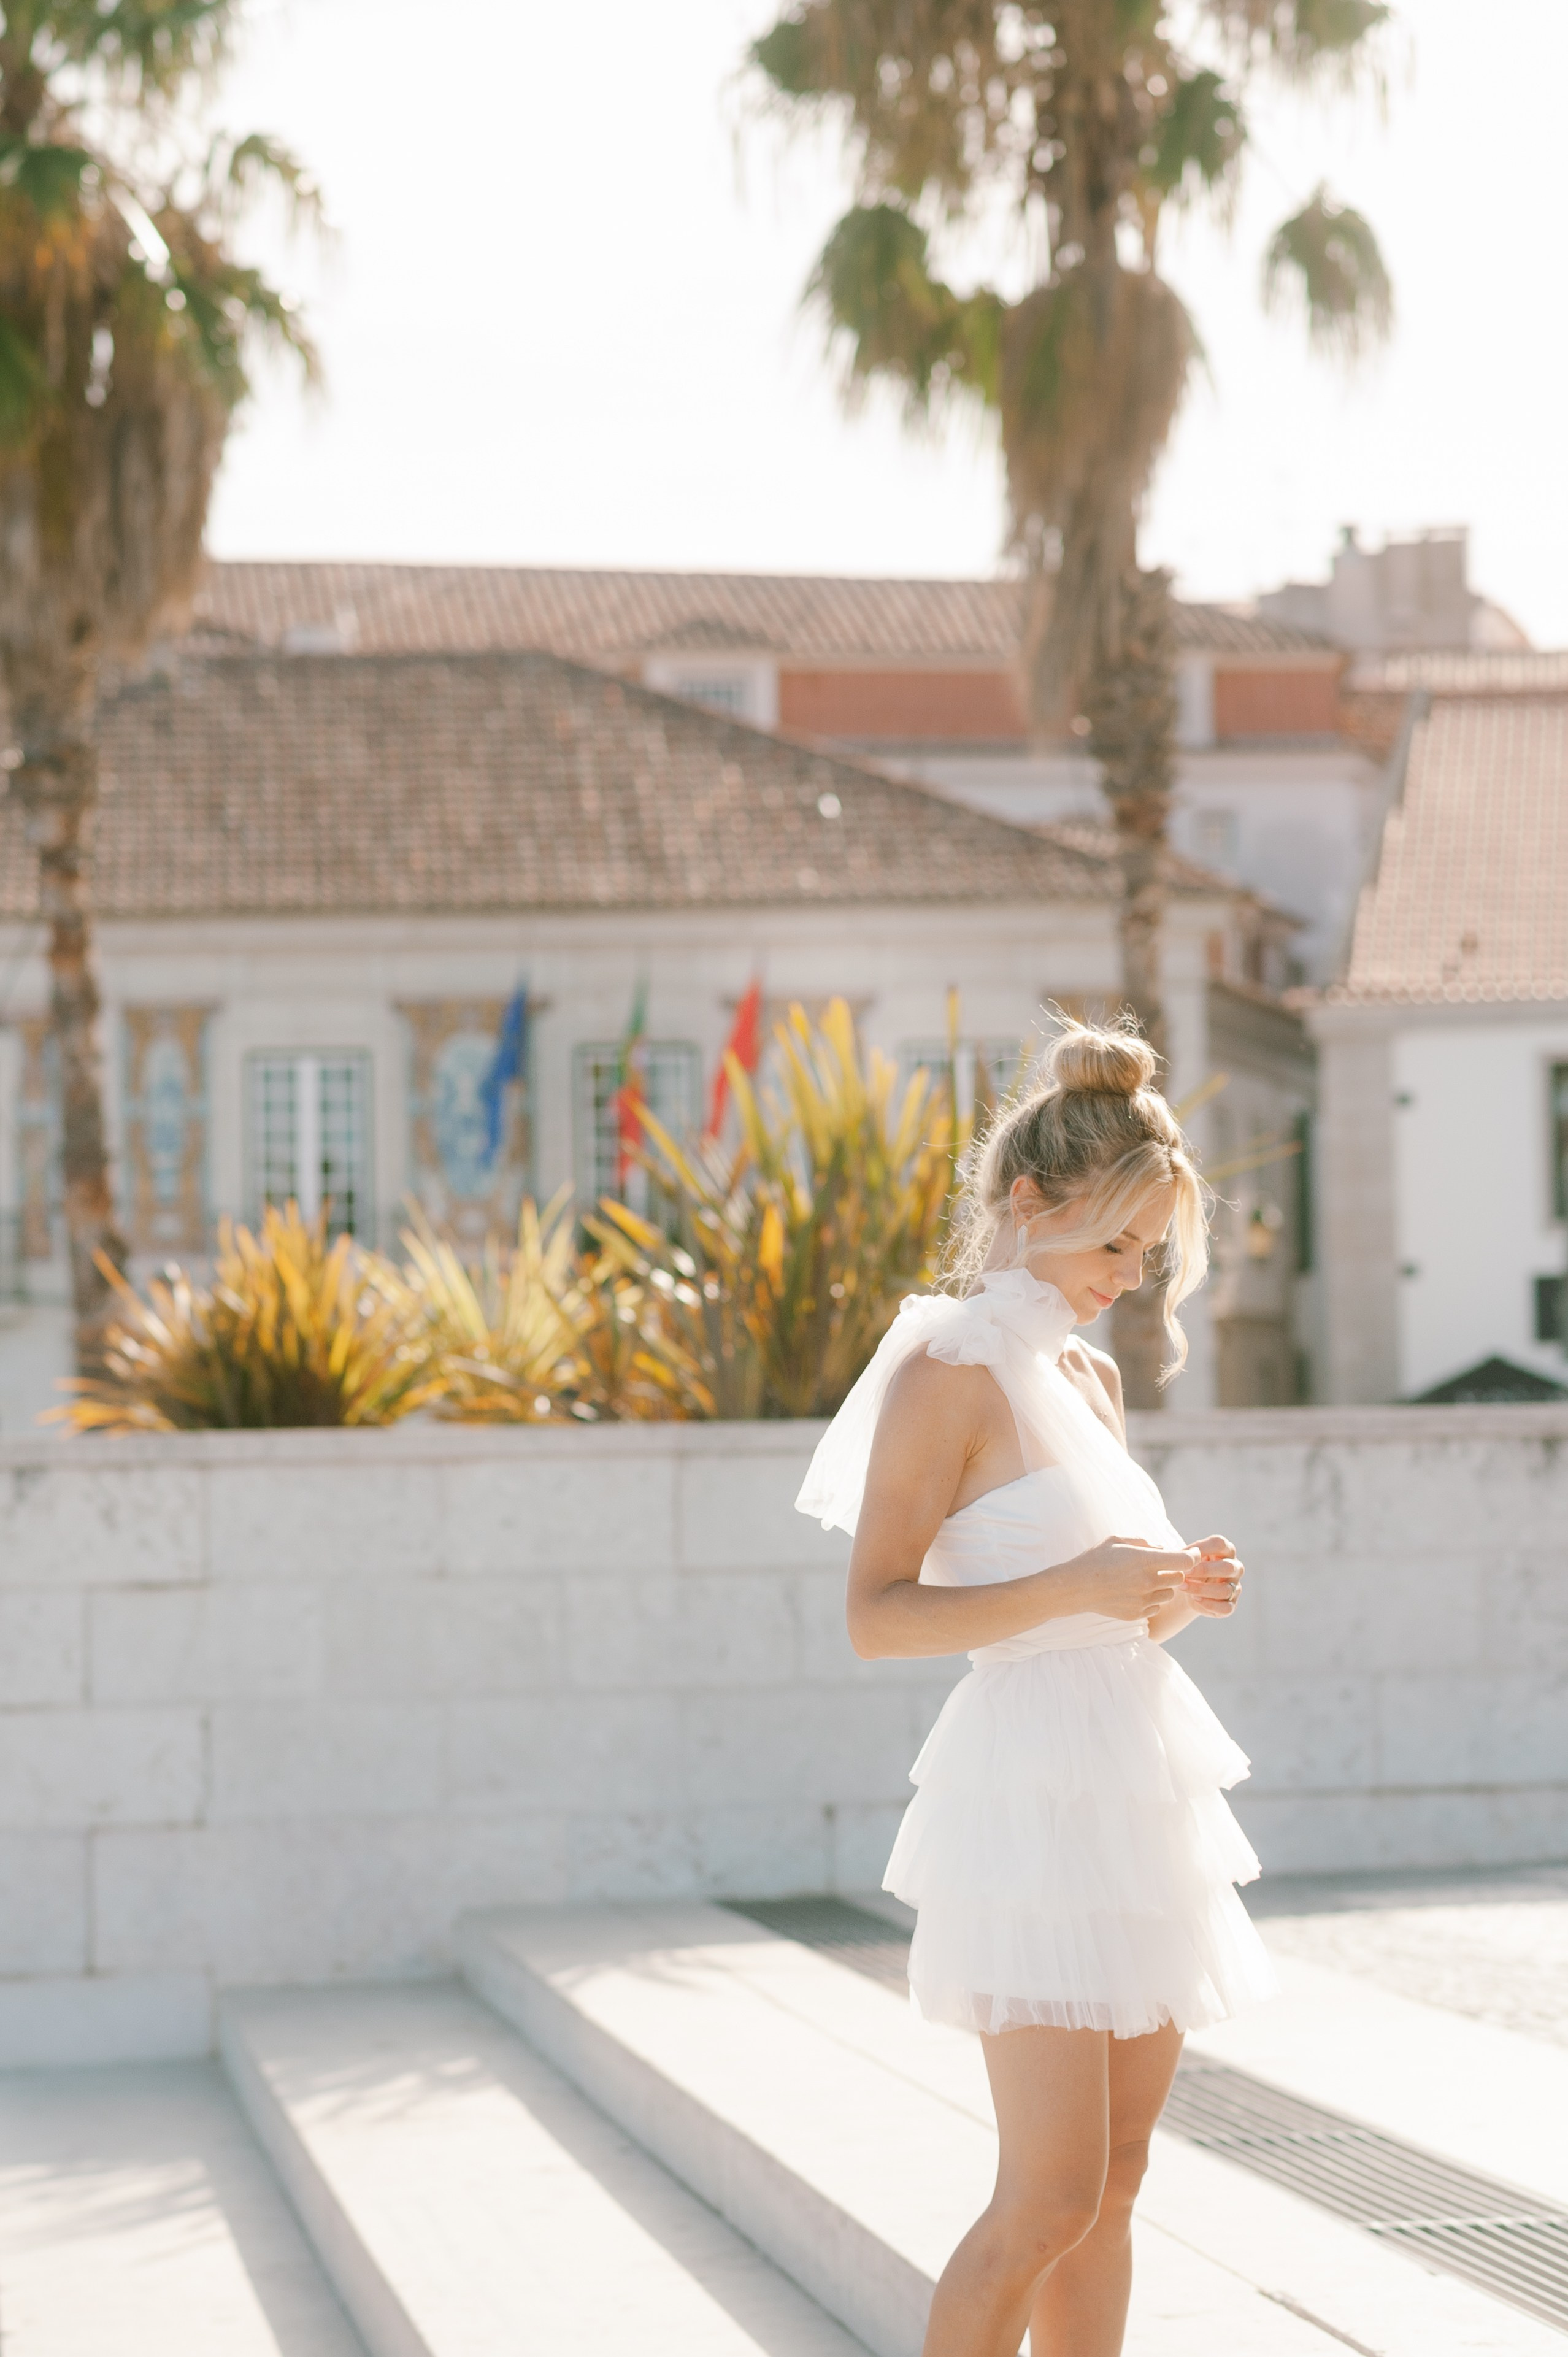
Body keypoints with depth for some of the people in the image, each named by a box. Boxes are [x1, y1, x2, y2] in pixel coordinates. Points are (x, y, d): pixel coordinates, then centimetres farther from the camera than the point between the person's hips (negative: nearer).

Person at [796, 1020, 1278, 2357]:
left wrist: (1172, 1597, 3)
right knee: (1051, 2194, -10)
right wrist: (1071, 1588, -23)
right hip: (1035, 1788, -8)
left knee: (1114, 2182, 8)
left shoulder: (1091, 1379, 15)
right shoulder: (950, 1370, -9)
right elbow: (877, 1617, -15)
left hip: (1140, 1789, 8)